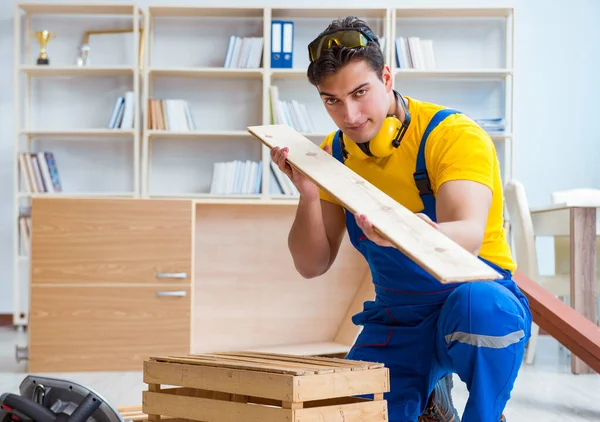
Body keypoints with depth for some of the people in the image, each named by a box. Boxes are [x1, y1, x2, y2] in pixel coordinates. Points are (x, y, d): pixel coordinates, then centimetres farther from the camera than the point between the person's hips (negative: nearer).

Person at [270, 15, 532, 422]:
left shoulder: (455, 135, -18)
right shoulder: (335, 154, -1)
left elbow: (468, 237, -34)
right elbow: (312, 266, -3)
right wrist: (309, 194, -22)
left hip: (476, 293, -5)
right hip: (396, 319, 5)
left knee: (479, 303, -39)